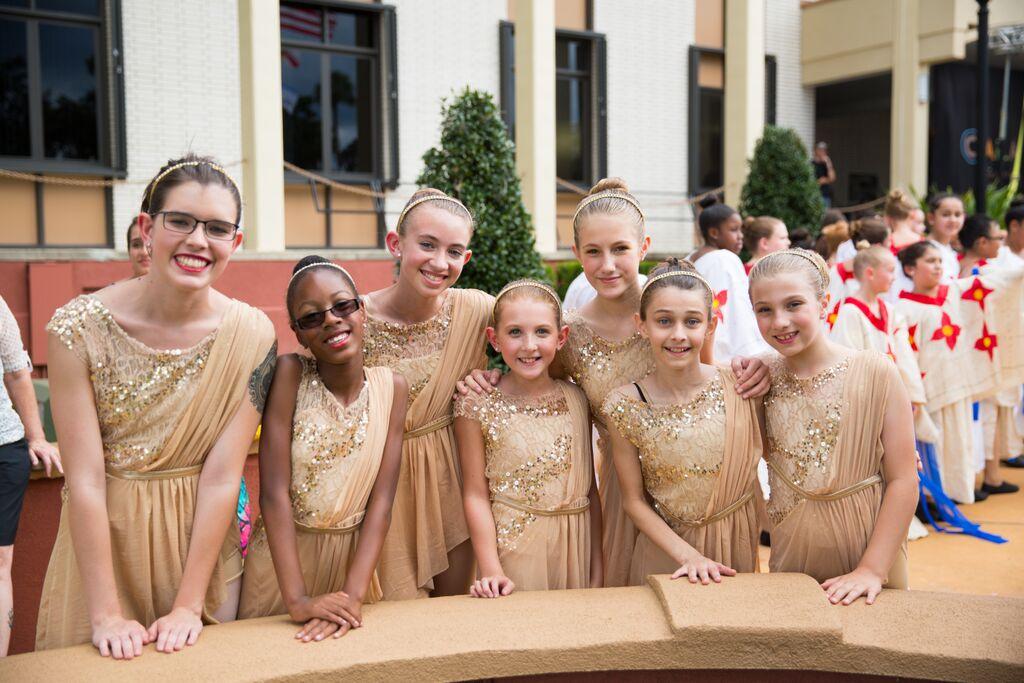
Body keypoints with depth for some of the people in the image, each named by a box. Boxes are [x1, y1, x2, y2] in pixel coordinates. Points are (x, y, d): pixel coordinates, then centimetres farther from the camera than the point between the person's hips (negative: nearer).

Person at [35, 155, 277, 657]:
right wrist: (105, 614, -17)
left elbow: (221, 477, -14)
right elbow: (85, 478, -16)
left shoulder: (251, 336, -13)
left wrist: (189, 604, -14)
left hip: (202, 539, 1)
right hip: (102, 538, -1)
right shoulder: (79, 328, -16)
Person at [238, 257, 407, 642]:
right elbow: (274, 493, -19)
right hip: (282, 556, -2)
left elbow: (381, 502, -11)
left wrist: (353, 595, -22)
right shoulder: (289, 374, -15)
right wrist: (297, 598, -25)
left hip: (353, 557, 2)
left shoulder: (392, 388, -7)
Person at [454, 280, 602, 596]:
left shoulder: (577, 399, 2)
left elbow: (591, 489, 6)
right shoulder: (477, 405, -9)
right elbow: (476, 495, -8)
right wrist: (491, 570, -15)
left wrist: (597, 570, 5)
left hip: (574, 547, 3)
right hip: (512, 547, -3)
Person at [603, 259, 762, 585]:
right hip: (666, 553, -1)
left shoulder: (741, 388, -12)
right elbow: (635, 500, -8)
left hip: (739, 546, 1)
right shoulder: (625, 407, -14)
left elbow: (766, 451, 4)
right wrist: (688, 555, -16)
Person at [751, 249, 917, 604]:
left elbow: (903, 481, -13)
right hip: (789, 552, 3)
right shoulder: (765, 377, -2)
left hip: (863, 547, -2)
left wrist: (873, 569, -17)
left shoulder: (875, 372, -13)